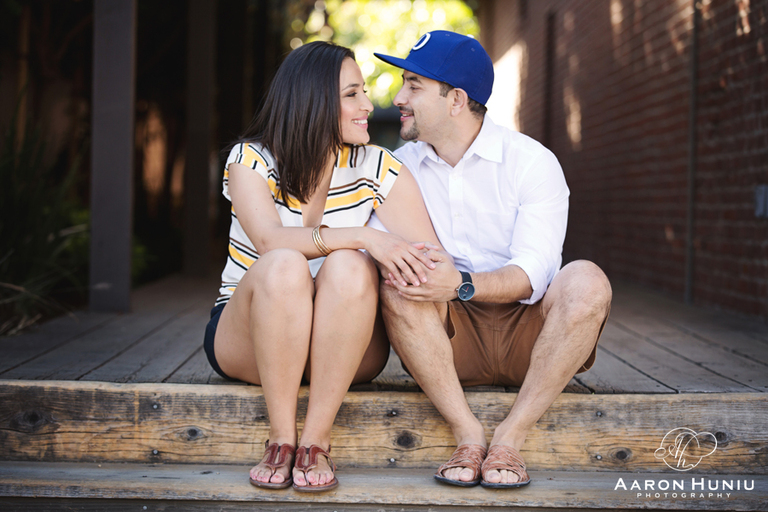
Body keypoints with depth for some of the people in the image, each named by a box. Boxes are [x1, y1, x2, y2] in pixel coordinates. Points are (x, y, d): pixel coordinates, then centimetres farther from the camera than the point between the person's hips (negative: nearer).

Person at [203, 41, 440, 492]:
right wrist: (363, 236, -39)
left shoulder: (376, 169, -3)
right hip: (245, 338, -1)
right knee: (283, 267, -34)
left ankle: (316, 442, -26)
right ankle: (282, 439, -25)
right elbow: (270, 241, -28)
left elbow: (434, 260, -12)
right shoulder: (251, 160, -8)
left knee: (349, 267, -31)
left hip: (341, 352, 2)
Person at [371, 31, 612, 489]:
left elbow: (532, 272, -17)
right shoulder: (401, 168, 7)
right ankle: (468, 433, -25)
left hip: (528, 336, -1)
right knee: (396, 286, -27)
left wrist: (461, 284, -36)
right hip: (452, 345, 2)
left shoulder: (532, 162, -5)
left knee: (587, 282, -30)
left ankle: (511, 437, -26)